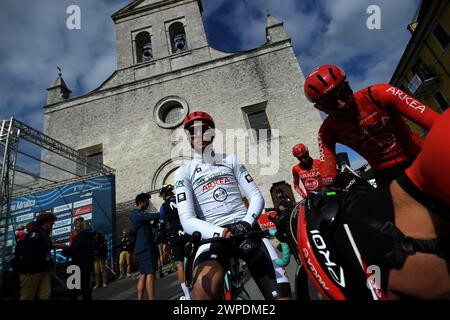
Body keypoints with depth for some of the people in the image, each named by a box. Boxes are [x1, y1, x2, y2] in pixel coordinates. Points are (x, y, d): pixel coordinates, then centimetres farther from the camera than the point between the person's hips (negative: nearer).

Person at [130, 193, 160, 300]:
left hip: (142, 248, 10)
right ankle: (151, 299, -14)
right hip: (146, 247, -10)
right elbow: (154, 216, -24)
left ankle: (139, 298, 14)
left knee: (144, 274, 11)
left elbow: (150, 223, 20)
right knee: (150, 274, -13)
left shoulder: (136, 214, 20)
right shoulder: (138, 213, -13)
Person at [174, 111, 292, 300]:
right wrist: (223, 233, -22)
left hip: (246, 229, 3)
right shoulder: (183, 172, 7)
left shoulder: (230, 160, 14)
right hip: (213, 234, -2)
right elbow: (187, 220, -6)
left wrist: (246, 223, -11)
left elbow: (257, 197, 9)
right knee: (206, 284, -35)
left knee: (281, 293, -8)